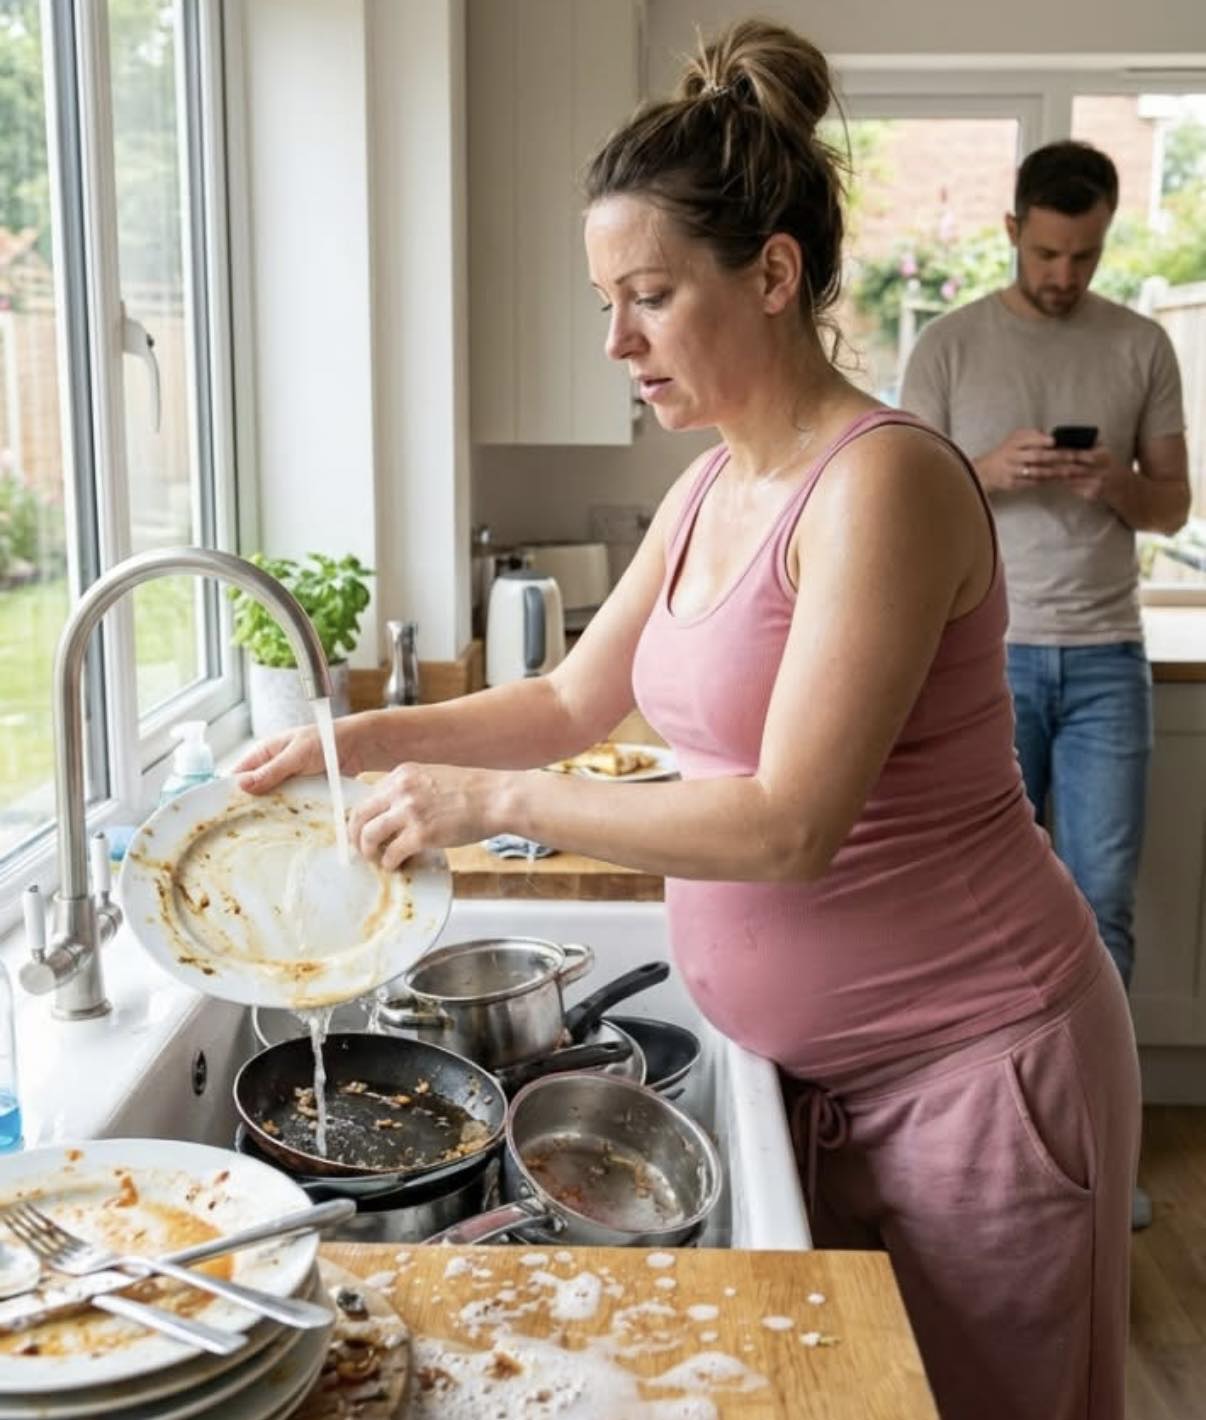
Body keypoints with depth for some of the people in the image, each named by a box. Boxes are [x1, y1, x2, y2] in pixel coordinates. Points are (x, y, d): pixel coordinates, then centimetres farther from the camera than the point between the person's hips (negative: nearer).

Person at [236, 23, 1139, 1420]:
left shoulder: (883, 482, -21)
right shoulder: (712, 490, 5)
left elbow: (788, 827, -26)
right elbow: (571, 701, 15)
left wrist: (494, 799, -21)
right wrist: (364, 738, 3)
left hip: (970, 1063, -7)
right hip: (821, 1064, 8)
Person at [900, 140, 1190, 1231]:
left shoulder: (1142, 346, 7)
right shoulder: (951, 345, 1)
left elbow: (1173, 506, 8)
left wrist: (1119, 486, -14)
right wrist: (989, 471, -19)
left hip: (1107, 657, 2)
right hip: (991, 655, -2)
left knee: (1104, 901, 4)